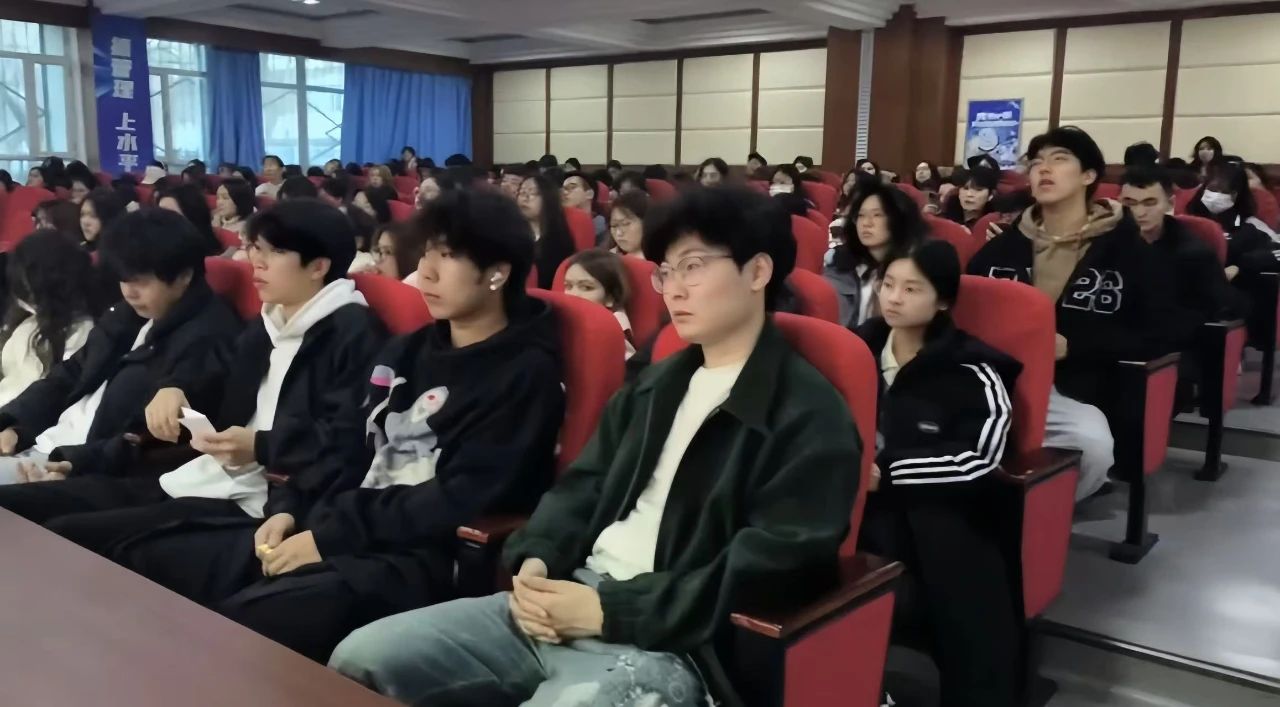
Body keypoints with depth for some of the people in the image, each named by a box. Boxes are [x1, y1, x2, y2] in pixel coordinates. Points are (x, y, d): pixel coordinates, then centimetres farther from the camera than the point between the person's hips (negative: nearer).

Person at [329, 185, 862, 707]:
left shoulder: (809, 416, -7)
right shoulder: (655, 384, 18)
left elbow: (768, 569, -14)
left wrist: (611, 609, -17)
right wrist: (537, 560, -3)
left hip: (665, 642, -7)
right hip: (566, 599, 7)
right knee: (362, 659, -4)